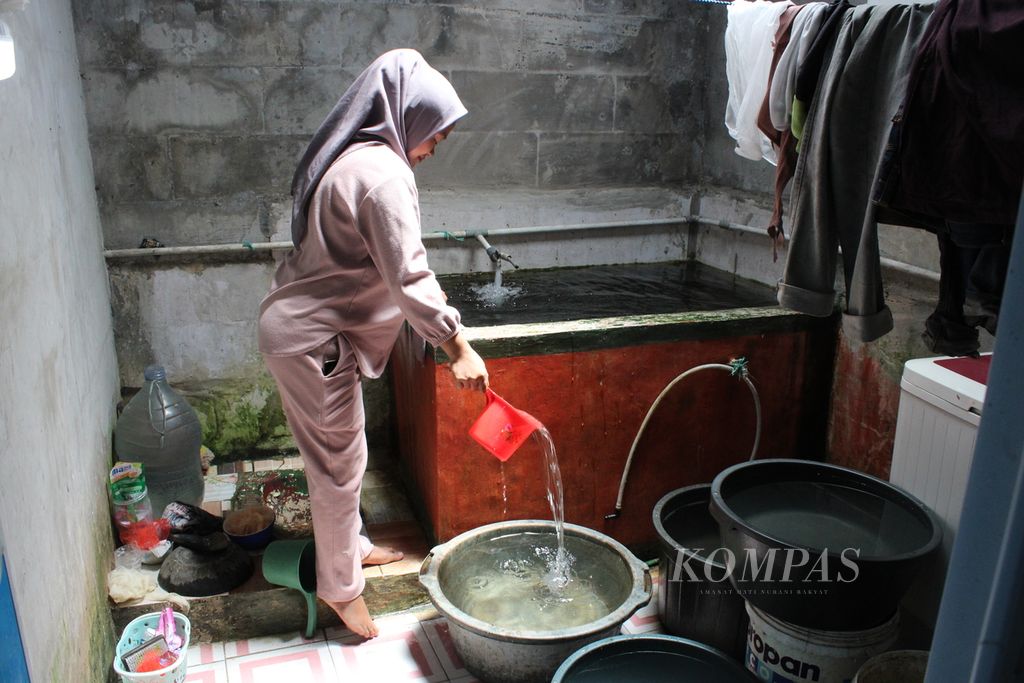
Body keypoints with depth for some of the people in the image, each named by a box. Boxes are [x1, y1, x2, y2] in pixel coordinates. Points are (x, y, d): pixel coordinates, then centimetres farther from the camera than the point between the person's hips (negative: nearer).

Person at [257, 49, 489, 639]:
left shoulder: (350, 157, 9)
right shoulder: (383, 174, -22)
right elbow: (409, 278, -26)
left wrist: (421, 289, 22)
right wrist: (459, 350, -21)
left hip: (301, 324, 10)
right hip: (313, 339, -10)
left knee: (337, 454, 22)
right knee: (340, 461, 3)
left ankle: (348, 544, 39)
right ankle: (340, 585, 20)